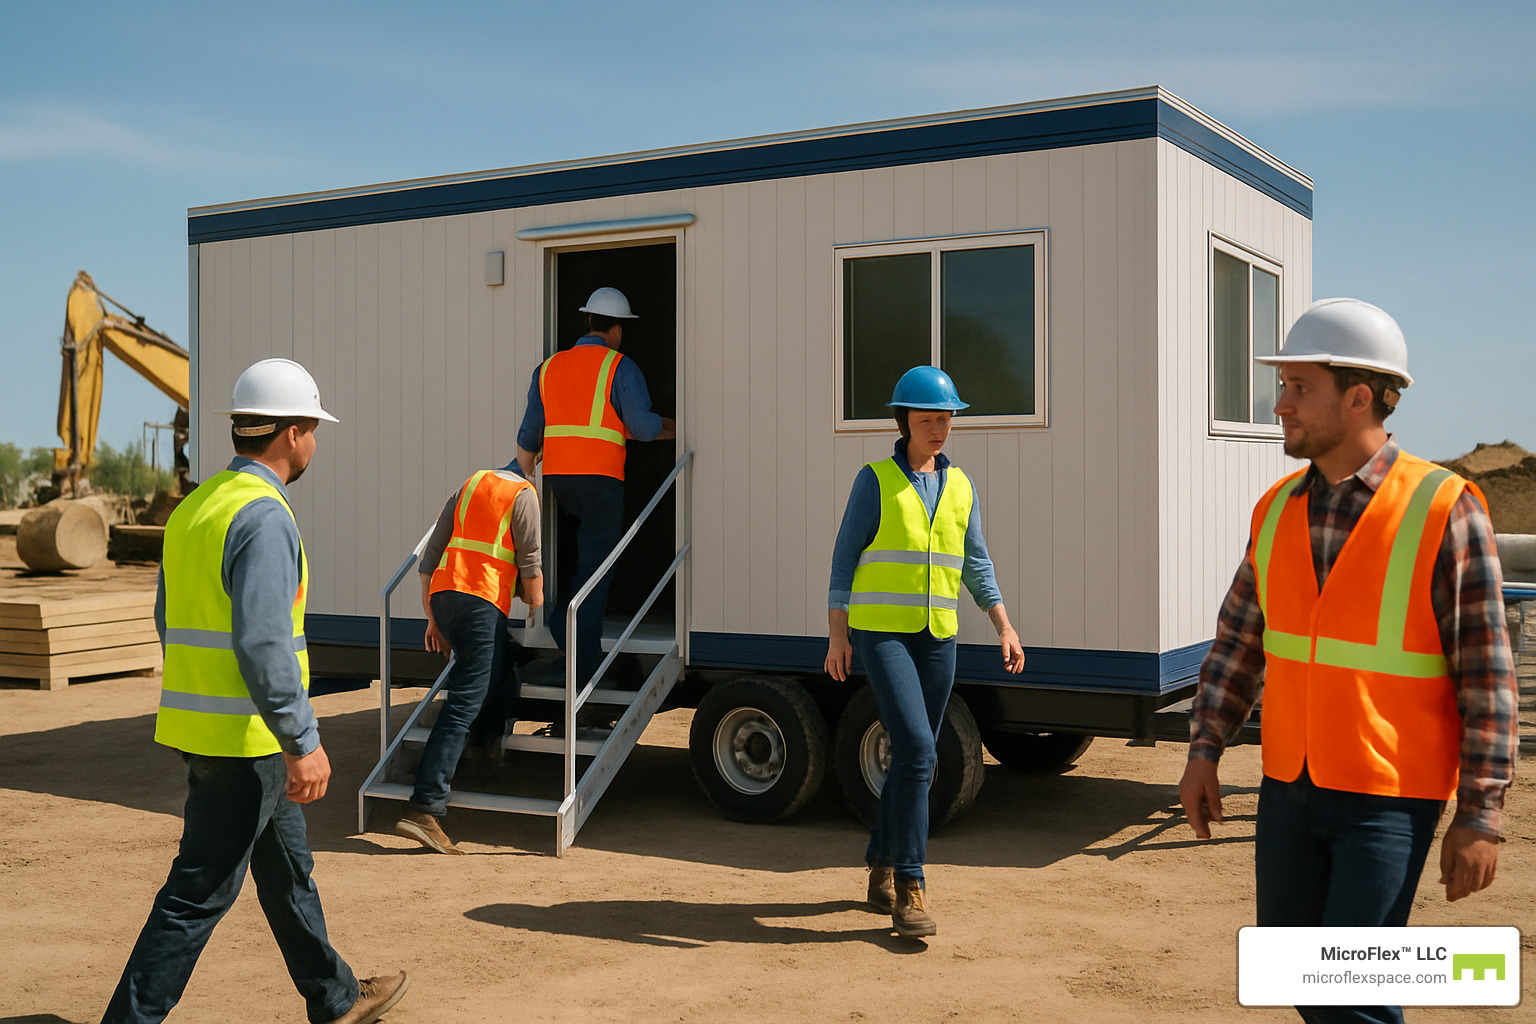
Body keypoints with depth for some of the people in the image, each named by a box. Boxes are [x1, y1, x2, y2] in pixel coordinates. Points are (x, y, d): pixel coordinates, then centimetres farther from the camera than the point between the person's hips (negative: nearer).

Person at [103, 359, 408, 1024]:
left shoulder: (193, 507, 12)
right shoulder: (264, 516, -18)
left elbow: (172, 622, 18)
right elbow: (263, 644, -25)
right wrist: (304, 743, -20)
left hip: (196, 720, 10)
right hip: (245, 737, -10)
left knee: (288, 868, 20)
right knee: (200, 892, -2)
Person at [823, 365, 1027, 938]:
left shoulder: (960, 486, 11)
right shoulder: (876, 480, -2)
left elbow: (974, 563, 15)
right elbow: (845, 557, -1)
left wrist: (1004, 626, 6)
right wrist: (837, 633, -7)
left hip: (938, 637, 5)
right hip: (880, 633, -5)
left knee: (914, 757, 10)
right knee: (917, 749, -17)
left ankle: (881, 868, 27)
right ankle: (908, 890, -10)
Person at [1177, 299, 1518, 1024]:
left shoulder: (1443, 510, -12)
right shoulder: (1277, 510, 3)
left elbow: (1485, 675, -11)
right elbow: (1238, 640, 10)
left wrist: (1479, 817, -12)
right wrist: (1204, 752, 4)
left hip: (1391, 797, -5)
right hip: (1290, 787, 6)